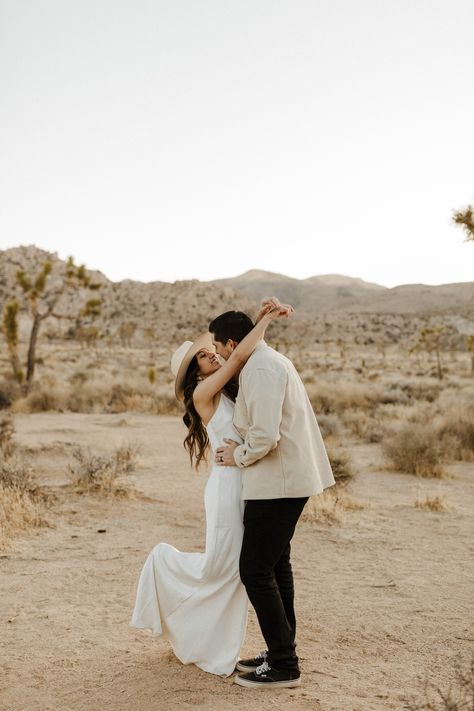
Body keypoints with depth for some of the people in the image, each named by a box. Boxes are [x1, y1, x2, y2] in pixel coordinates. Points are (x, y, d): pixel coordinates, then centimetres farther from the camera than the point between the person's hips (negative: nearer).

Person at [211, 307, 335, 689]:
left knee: (255, 570, -3)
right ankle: (281, 652, 30)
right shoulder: (272, 360, 15)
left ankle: (283, 665, 5)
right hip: (289, 477, 11)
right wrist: (243, 450, 8)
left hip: (277, 483, -11)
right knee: (275, 564, 19)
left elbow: (265, 436, -28)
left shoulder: (260, 369, -19)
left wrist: (238, 456, -10)